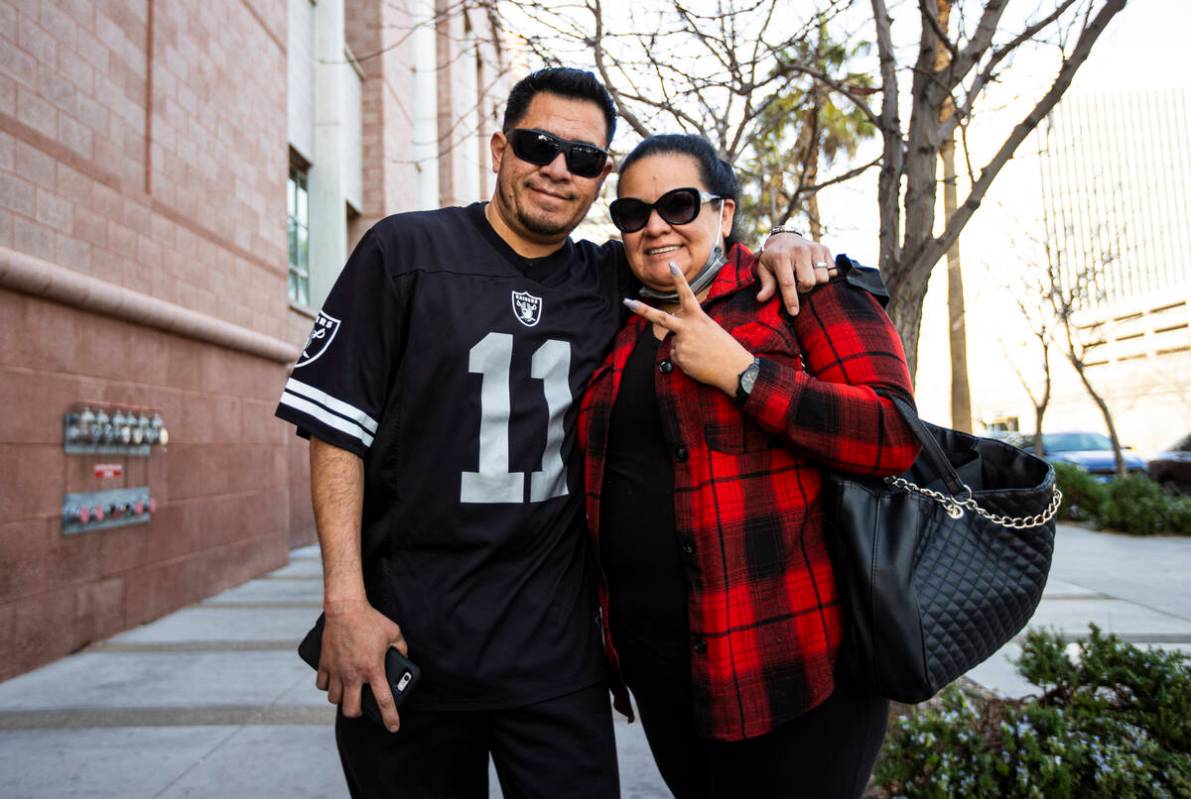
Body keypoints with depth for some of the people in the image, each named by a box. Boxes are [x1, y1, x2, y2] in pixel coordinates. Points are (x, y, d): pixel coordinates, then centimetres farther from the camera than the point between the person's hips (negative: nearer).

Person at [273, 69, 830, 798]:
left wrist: (777, 246, -3)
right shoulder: (406, 250, -3)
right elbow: (337, 425, -4)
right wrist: (345, 602, -10)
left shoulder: (611, 279, 5)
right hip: (408, 636, -2)